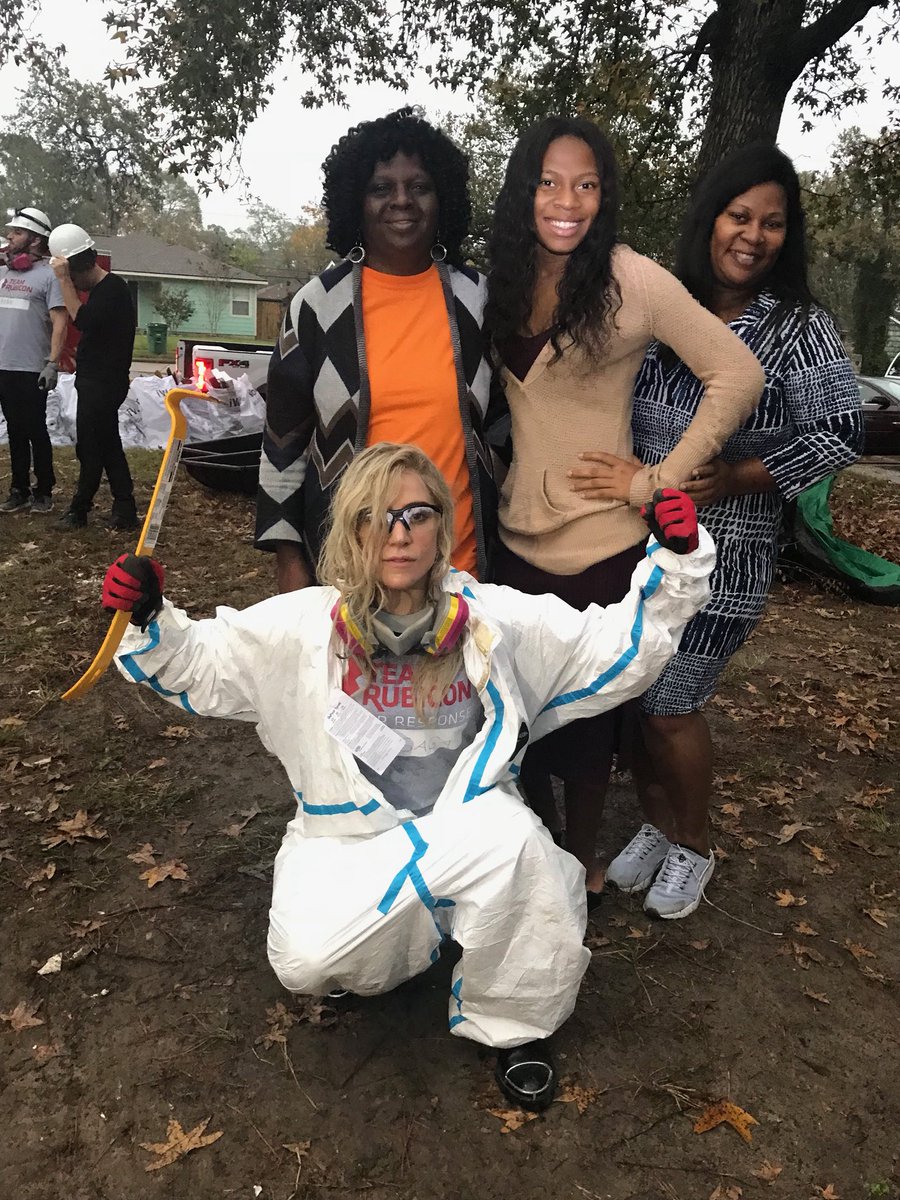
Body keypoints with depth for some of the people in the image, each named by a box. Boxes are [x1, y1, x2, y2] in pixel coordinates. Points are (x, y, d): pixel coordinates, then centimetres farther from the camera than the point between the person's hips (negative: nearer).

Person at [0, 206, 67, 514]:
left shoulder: (48, 274, -5)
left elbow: (59, 323, -10)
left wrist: (52, 363, -17)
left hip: (31, 370, -6)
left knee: (35, 432, 2)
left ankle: (43, 491, 13)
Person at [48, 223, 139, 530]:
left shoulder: (113, 288, -17)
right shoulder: (101, 289, 15)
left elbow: (83, 320, -30)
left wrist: (64, 279, -28)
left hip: (104, 383, -11)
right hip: (96, 381, 11)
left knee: (90, 447, -1)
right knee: (107, 445, 10)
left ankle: (79, 509, 10)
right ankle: (124, 510, 13)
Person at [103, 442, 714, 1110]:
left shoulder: (496, 620, -6)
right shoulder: (303, 625, -6)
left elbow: (621, 647, -5)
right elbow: (198, 664, 2)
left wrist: (675, 562, -18)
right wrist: (149, 622, -18)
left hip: (467, 827, 0)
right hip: (348, 838, 1)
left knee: (512, 836, -35)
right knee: (306, 961, -25)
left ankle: (513, 1024, -5)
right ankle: (415, 938, 14)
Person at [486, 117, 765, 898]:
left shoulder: (632, 280, -14)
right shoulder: (506, 282, 3)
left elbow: (738, 377, -14)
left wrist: (656, 481, -14)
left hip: (600, 547, -5)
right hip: (518, 537, 5)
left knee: (586, 718, 11)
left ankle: (581, 864, 34)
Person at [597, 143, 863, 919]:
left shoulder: (799, 327, -5)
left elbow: (841, 433, -7)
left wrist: (738, 477, -16)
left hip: (720, 559, -4)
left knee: (670, 707, 1)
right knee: (632, 697, 11)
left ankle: (692, 848, 27)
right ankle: (656, 827, 35)